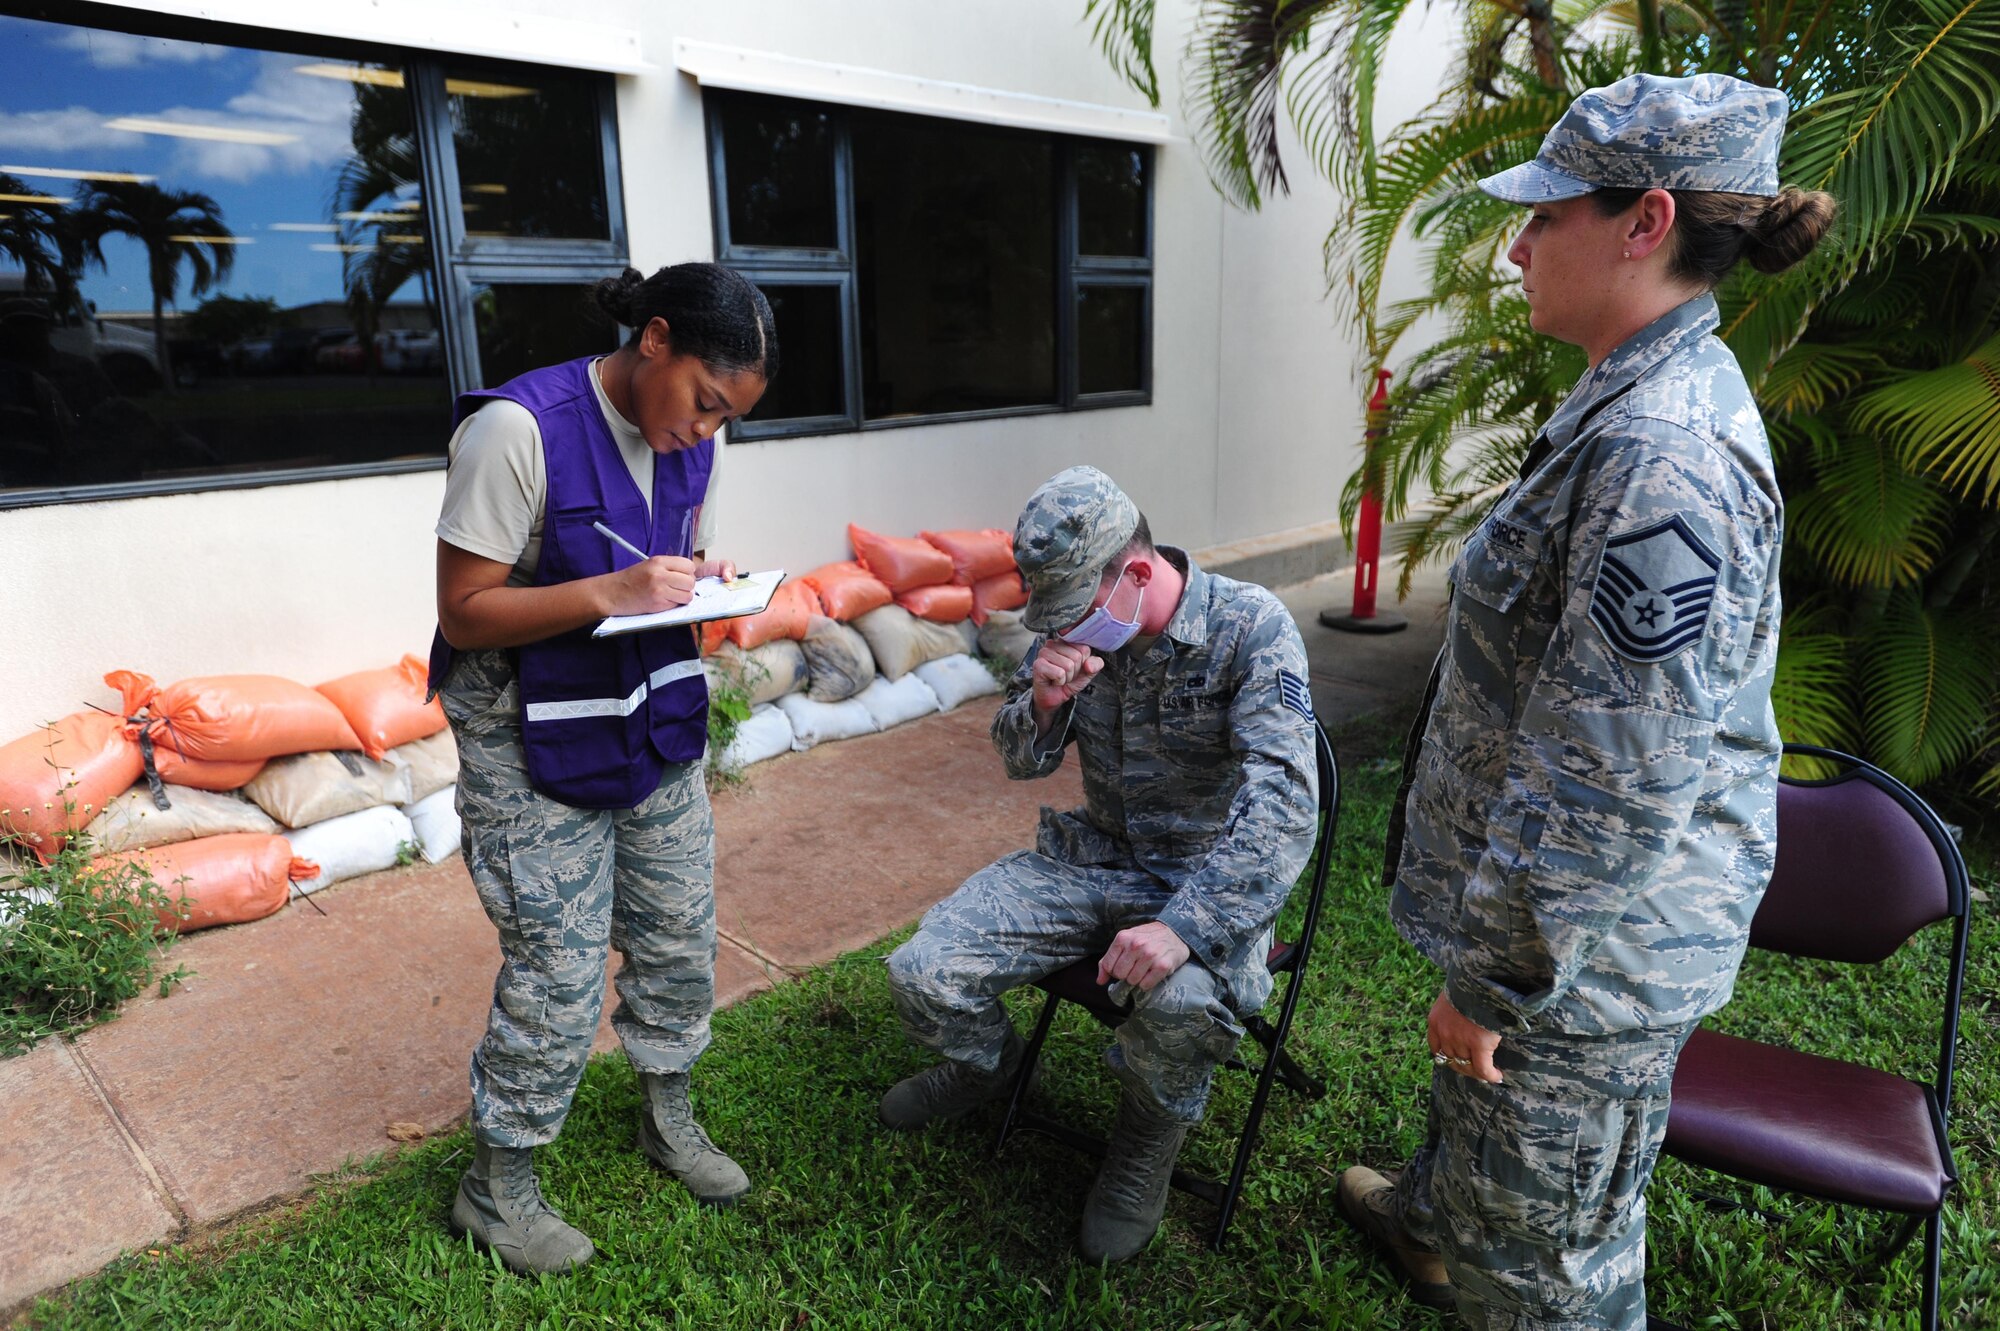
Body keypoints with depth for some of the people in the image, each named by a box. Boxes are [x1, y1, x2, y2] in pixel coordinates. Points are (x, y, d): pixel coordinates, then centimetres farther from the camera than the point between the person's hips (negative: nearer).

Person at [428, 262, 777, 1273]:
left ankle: (669, 1119, 39)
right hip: (531, 742, -6)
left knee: (680, 936, 15)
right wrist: (611, 594, -30)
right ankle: (495, 1188, 24)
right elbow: (463, 615, -18)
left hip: (654, 721, 7)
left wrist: (707, 581, -10)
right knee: (559, 973, -1)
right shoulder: (518, 430, -21)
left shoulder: (690, 443, 0)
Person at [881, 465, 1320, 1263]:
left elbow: (1284, 802, -28)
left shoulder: (1251, 628, -19)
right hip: (1094, 858, 5)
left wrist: (1186, 926, -39)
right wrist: (1043, 702, -17)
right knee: (923, 974, -11)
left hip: (1205, 876, -4)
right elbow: (1021, 761, 8)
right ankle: (984, 1064, 27)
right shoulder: (1076, 620, -3)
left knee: (1186, 1001, -38)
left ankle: (1149, 1139, -1)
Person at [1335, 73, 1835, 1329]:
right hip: (1554, 907, 10)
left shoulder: (1663, 459, -29)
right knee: (1487, 1126, 35)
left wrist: (1499, 984, -19)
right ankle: (1434, 1217, 62)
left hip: (1586, 944, -10)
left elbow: (1615, 788, -29)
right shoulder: (1649, 400, 5)